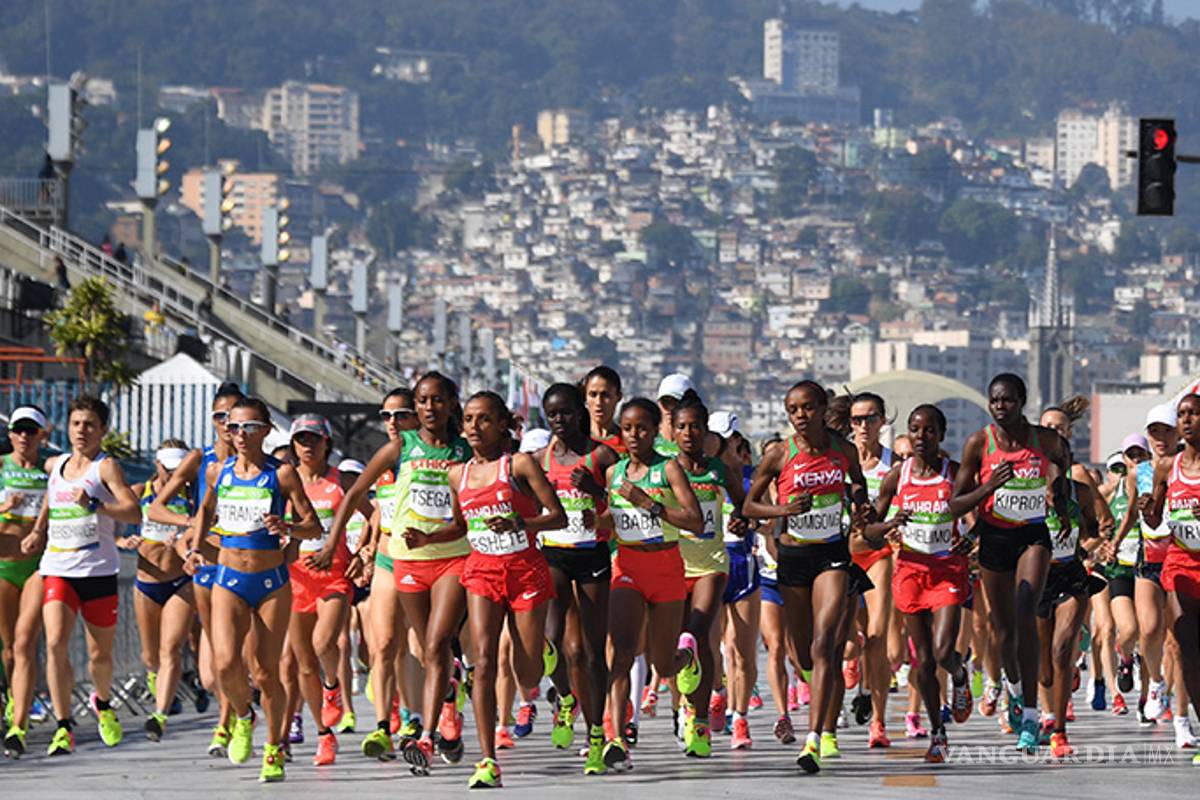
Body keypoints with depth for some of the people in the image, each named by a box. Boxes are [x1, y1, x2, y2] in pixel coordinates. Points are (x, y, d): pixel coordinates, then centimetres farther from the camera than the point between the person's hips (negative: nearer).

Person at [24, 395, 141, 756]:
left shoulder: (106, 466, -5)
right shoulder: (54, 465, 12)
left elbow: (134, 512, -17)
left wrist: (95, 505, -30)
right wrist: (38, 531, 22)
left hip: (98, 570, -3)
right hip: (57, 569, 3)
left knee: (100, 653, 9)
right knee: (55, 642, -18)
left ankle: (103, 703, 42)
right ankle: (64, 728, -16)